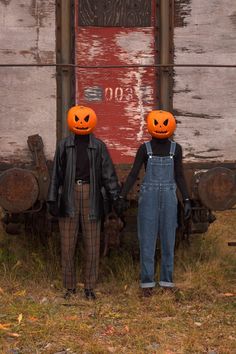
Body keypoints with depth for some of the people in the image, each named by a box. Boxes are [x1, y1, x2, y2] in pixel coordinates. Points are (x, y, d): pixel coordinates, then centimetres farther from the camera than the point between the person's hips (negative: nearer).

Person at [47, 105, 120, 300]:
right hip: (69, 196, 0)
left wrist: (117, 198, -7)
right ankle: (70, 286, 14)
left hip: (91, 196, 0)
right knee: (68, 242, 2)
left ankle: (90, 287, 13)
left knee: (92, 243, 2)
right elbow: (57, 173, 5)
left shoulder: (99, 146, 4)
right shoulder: (64, 145, 5)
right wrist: (52, 199, 0)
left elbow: (108, 174, 1)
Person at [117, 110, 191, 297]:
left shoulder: (176, 149, 2)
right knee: (147, 241, -2)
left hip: (168, 199, 2)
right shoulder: (144, 148, -3)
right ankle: (147, 282, 7)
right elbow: (133, 174, -1)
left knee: (168, 240, 5)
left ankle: (167, 282, 16)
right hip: (148, 198, -1)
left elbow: (179, 176, 6)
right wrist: (121, 198, -7)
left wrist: (187, 201, 1)